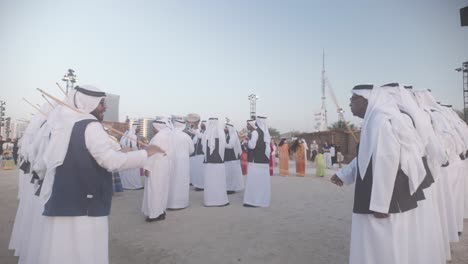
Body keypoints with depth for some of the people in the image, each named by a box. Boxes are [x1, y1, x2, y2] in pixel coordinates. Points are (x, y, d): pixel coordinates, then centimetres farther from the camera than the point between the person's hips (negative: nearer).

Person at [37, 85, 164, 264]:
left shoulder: (62, 126, 14)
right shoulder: (90, 126, -12)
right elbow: (111, 161, -21)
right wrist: (146, 153, -14)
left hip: (59, 204, 8)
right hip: (84, 207, -8)